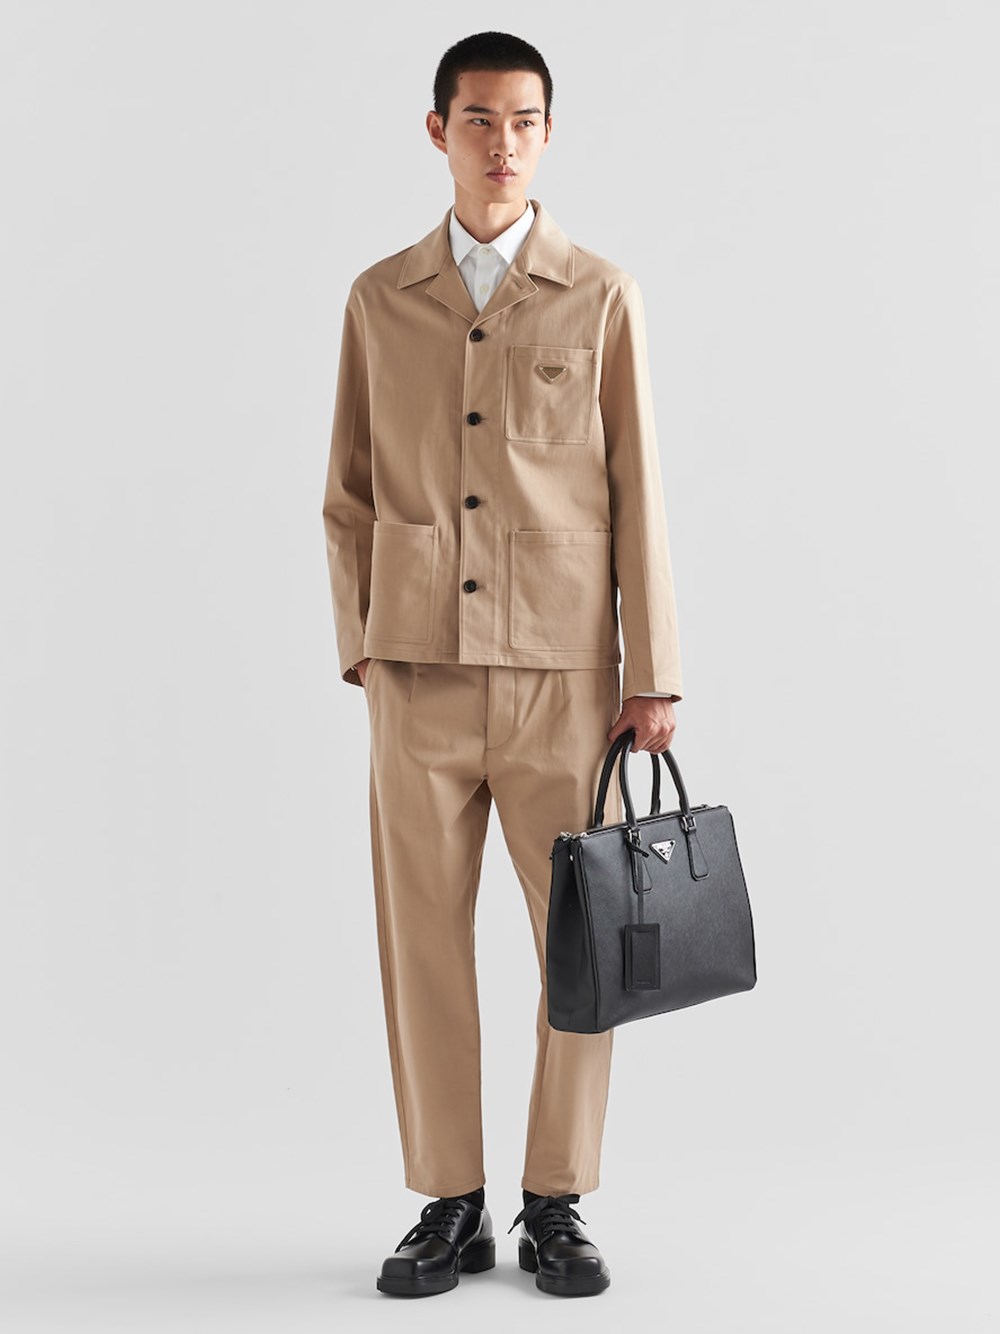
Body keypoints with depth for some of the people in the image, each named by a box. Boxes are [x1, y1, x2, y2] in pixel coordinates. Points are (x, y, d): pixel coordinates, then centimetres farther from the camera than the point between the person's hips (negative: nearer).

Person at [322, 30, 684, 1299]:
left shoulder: (601, 297, 3)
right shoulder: (379, 300, 9)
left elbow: (637, 493, 1)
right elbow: (351, 493, 12)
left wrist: (653, 676, -3)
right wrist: (360, 647, 3)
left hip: (561, 672, -1)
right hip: (422, 671, 1)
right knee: (424, 945, 3)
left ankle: (556, 1207, 16)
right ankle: (448, 1207, 16)